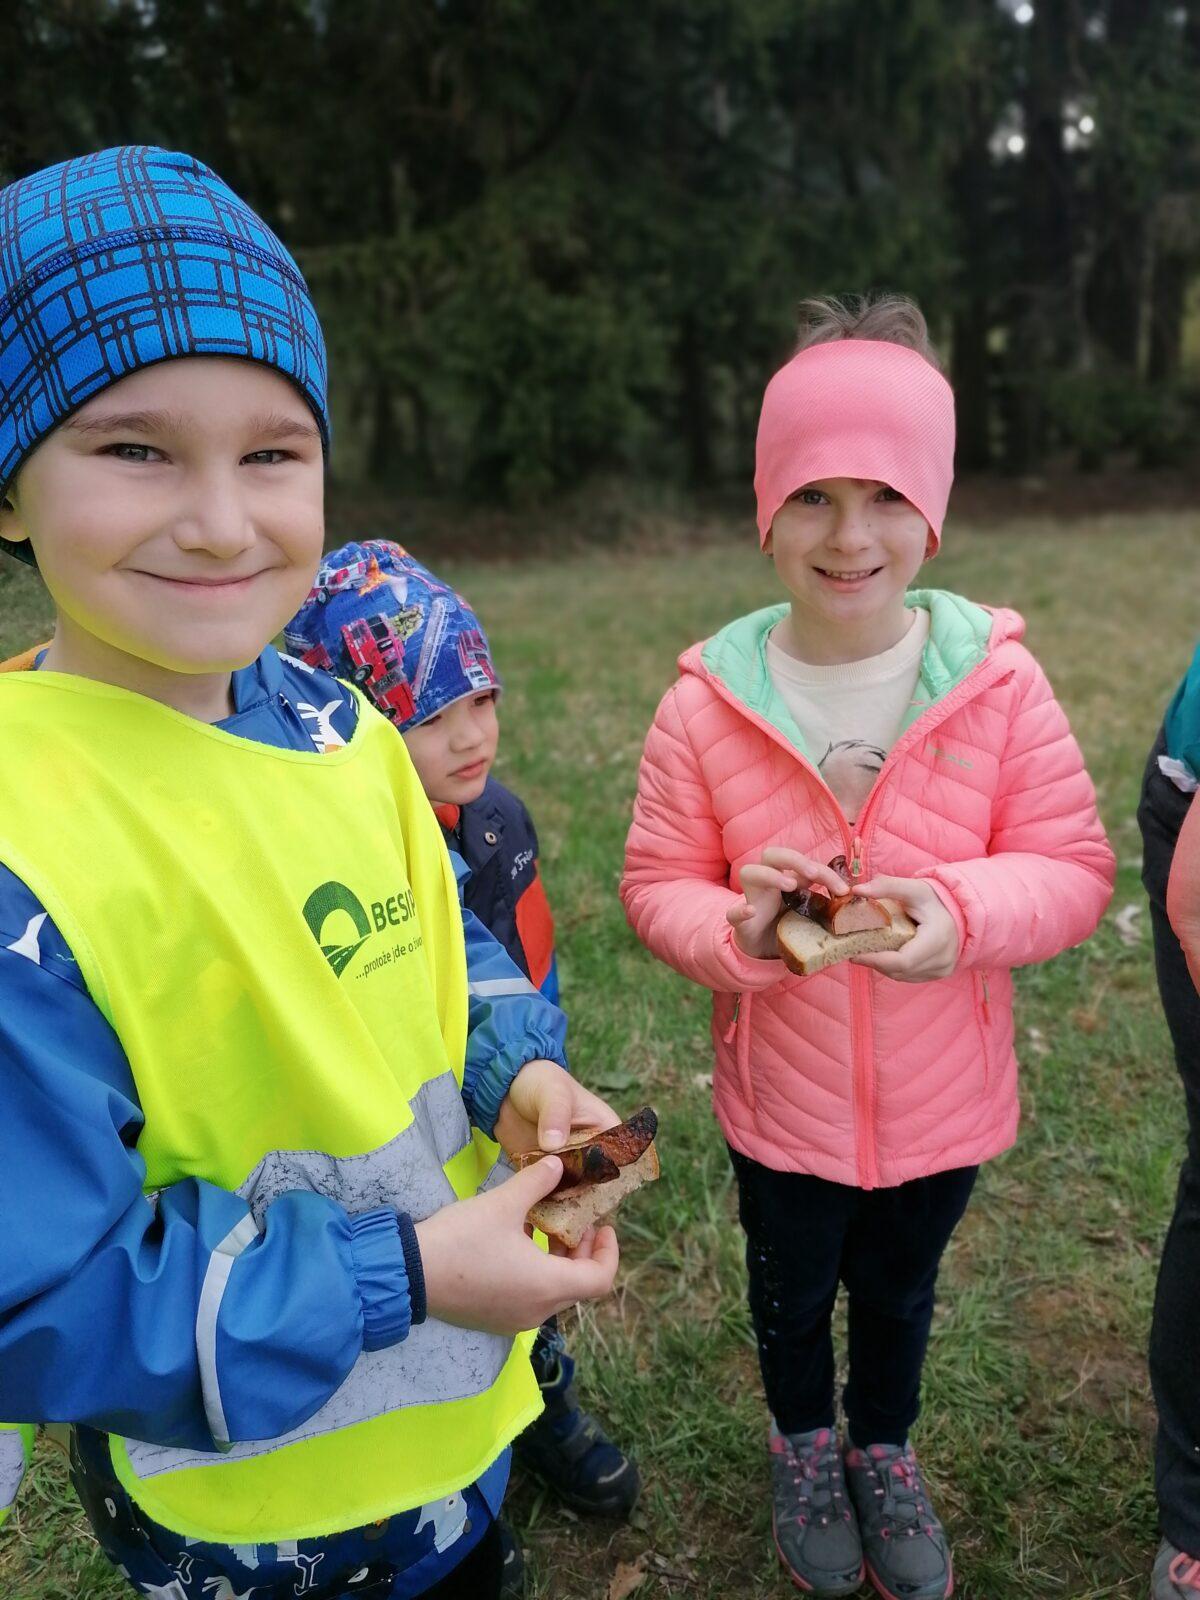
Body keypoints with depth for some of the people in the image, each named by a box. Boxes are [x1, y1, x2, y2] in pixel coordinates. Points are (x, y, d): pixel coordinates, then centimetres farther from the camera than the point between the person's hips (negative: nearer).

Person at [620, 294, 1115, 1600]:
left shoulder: (999, 681, -16)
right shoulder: (708, 702, -16)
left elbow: (1073, 867, -12)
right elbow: (656, 884, -9)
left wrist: (964, 912, -31)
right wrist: (732, 932, -31)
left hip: (944, 1102, 1)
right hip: (781, 1101, 0)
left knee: (900, 1292, 27)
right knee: (792, 1294, 26)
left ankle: (884, 1450, 58)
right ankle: (803, 1447, 59)